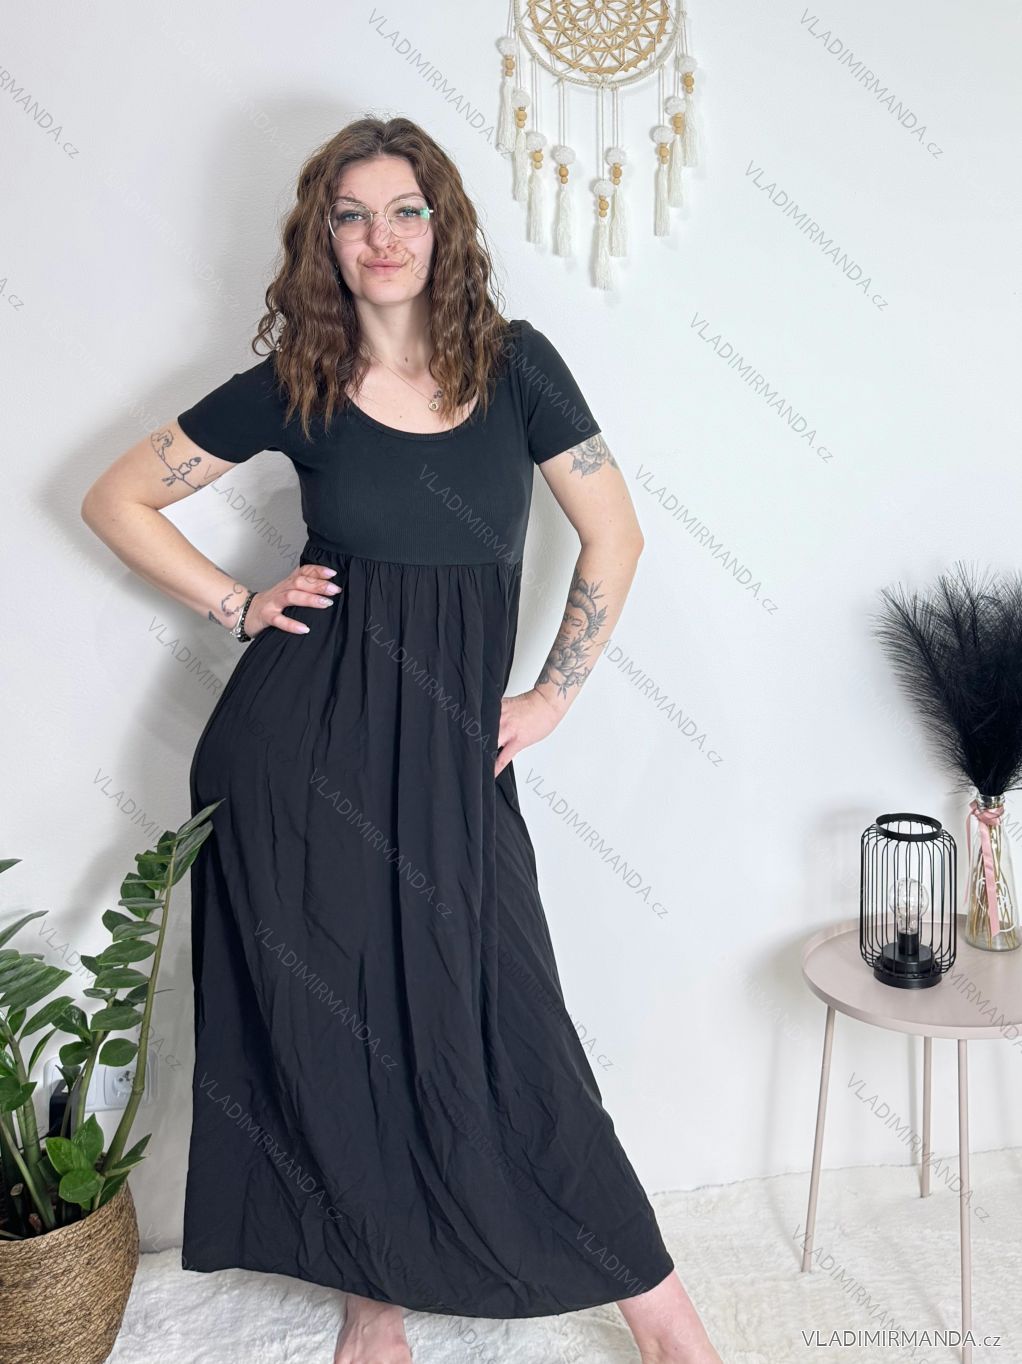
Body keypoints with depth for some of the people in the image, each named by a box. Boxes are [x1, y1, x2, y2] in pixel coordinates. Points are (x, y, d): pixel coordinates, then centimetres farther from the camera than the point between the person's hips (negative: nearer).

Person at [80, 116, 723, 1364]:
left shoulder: (513, 364, 2)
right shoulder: (293, 386, 2)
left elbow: (614, 536, 5)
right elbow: (117, 499, 10)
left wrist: (551, 697, 3)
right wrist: (238, 605, 1)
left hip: (449, 749, 0)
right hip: (300, 741, 1)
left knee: (490, 1020, 3)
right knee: (327, 1023, 10)